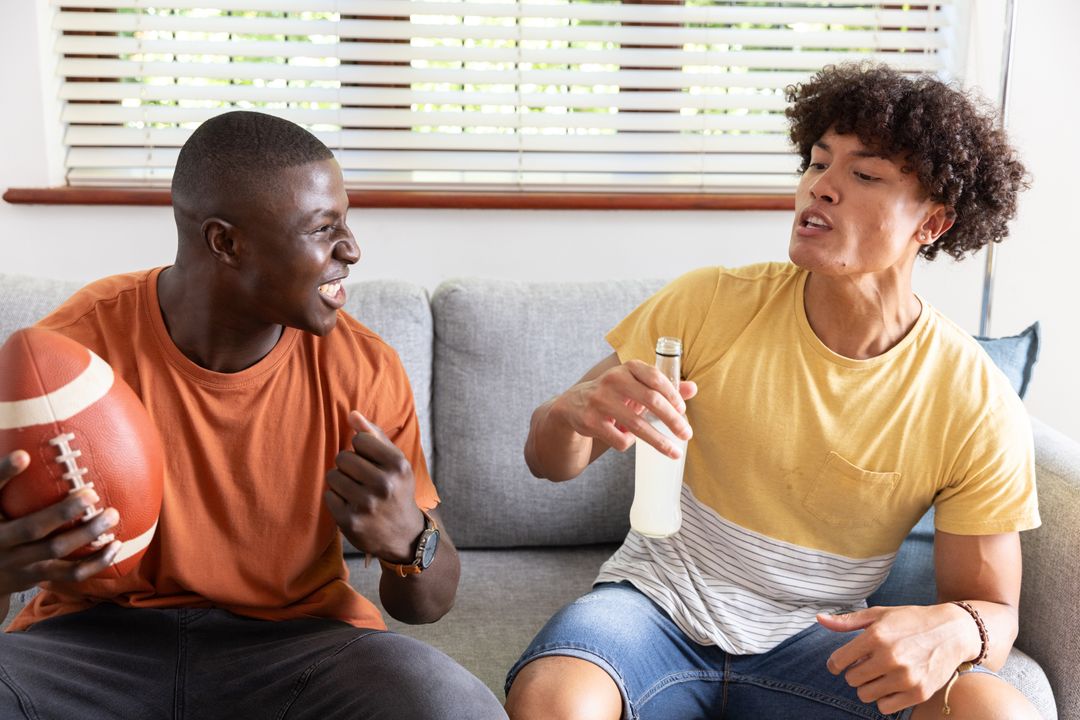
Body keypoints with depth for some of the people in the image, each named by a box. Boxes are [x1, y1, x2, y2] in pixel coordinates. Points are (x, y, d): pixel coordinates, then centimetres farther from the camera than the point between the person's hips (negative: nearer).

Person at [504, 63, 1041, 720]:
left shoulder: (979, 405, -10)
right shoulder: (709, 304, -9)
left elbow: (994, 609, 0)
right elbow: (550, 462, -4)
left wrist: (953, 631, -26)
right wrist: (574, 411, -29)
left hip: (816, 641, 1)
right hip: (658, 605, -1)